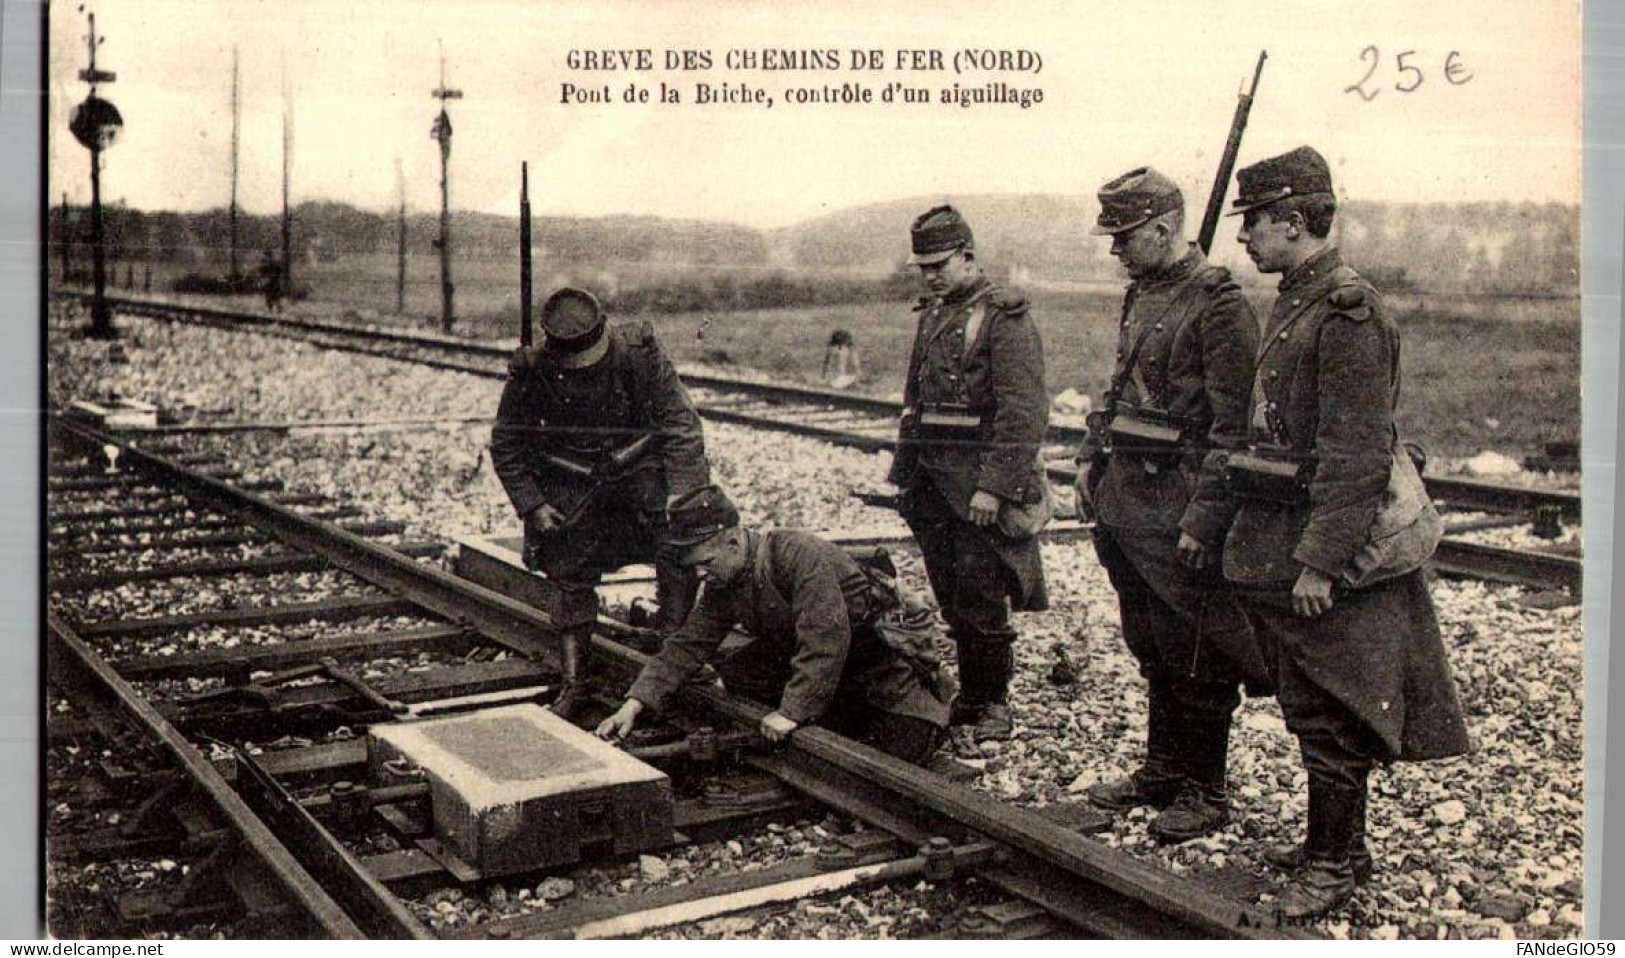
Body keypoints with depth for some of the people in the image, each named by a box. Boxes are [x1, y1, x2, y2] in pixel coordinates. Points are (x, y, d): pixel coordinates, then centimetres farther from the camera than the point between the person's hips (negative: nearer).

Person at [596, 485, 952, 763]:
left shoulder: (800, 556, -30)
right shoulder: (723, 586, -3)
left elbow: (826, 639, -36)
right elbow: (686, 647, -2)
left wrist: (793, 711, -36)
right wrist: (634, 704, -13)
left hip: (873, 649, -8)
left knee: (905, 746, -23)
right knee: (734, 673, -10)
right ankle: (850, 719, 1)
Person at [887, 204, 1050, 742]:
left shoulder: (1004, 319, -10)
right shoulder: (932, 315, 15)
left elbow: (1024, 413, -17)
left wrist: (992, 485, -20)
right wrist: (903, 471, 17)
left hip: (978, 486, -7)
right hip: (932, 485, 7)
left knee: (981, 600, -3)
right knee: (952, 600, 12)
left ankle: (995, 704, 10)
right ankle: (970, 696, 22)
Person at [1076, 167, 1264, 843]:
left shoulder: (1219, 306, -14)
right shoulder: (1141, 295, 13)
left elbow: (1233, 427, -17)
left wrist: (1202, 517, -20)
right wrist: (1093, 458, 15)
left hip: (1176, 511, -8)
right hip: (1124, 501, 8)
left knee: (1193, 659, 1)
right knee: (1150, 648, 17)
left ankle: (1203, 791, 13)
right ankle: (1163, 769, 30)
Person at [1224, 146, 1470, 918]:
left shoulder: (1348, 311, -18)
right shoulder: (1293, 302, 12)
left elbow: (1357, 455, -22)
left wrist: (1319, 560, -22)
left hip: (1326, 540, -9)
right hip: (1279, 538, 9)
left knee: (1330, 716, 1)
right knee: (1312, 708, 18)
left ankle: (1334, 864, 14)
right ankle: (1333, 844, 31)